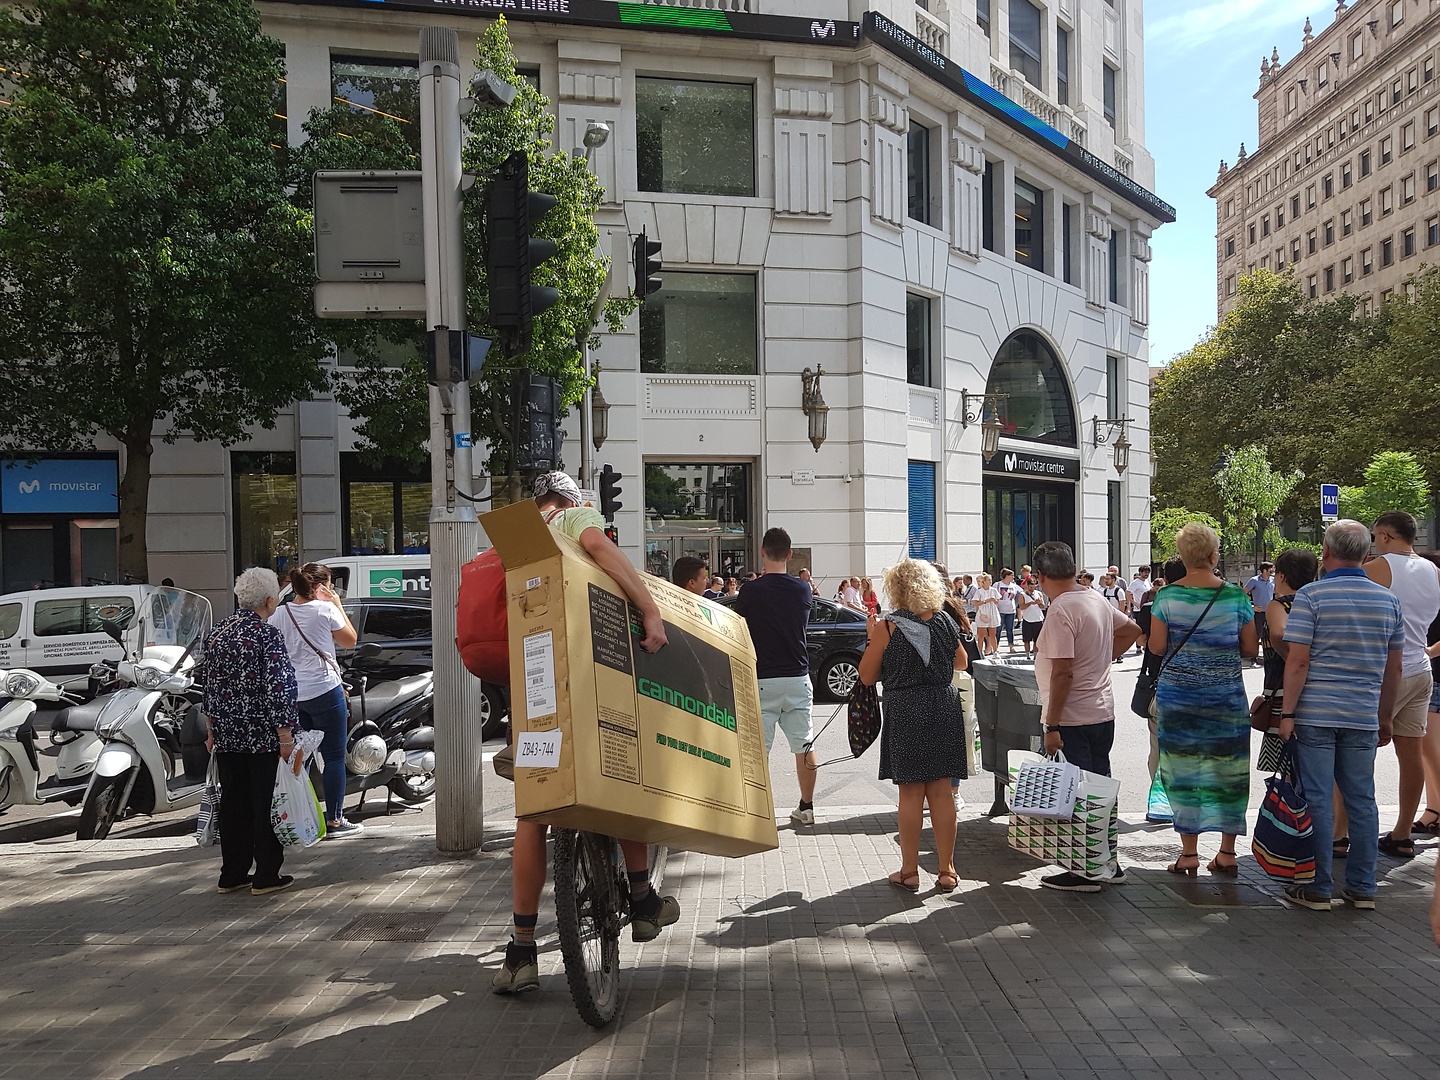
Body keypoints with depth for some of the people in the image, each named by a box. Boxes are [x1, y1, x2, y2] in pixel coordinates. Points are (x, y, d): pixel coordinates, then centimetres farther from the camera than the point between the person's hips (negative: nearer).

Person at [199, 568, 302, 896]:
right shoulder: (267, 635, -14)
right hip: (263, 737, -7)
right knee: (266, 805, 2)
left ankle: (232, 875, 22)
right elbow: (278, 689, -18)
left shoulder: (217, 634, 8)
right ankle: (266, 876, 8)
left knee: (233, 803, 14)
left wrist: (213, 730, 21)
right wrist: (285, 735, -14)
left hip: (227, 737, 7)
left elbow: (208, 684, 13)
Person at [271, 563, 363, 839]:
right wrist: (338, 605, 5)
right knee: (334, 756, 1)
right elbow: (350, 641, 2)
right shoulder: (325, 609, -9)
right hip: (324, 691, -6)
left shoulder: (279, 614, 4)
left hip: (290, 694, 6)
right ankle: (334, 821, 3)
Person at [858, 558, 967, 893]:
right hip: (944, 710, 3)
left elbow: (867, 676, -3)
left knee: (910, 793, 4)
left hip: (905, 714, -3)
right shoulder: (944, 621, 1)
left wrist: (871, 638, 8)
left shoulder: (887, 627, -10)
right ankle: (946, 871, 16)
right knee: (942, 792, 9)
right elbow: (961, 662, 17)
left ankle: (909, 871, 12)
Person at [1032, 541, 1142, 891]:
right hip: (1102, 713, 9)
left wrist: (1051, 725, -19)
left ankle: (1087, 872, 10)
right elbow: (1131, 630, 24)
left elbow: (1062, 672, -23)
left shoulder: (1061, 611, -19)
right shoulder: (1097, 600, 8)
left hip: (1074, 719, -9)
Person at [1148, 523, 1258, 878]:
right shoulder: (1236, 596, -5)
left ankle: (1189, 853, 10)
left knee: (1182, 771, 6)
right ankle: (1227, 852, 17)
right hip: (1226, 698, 1)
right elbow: (1251, 649, -1)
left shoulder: (1168, 596, -7)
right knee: (1227, 771, 11)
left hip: (1177, 697, 0)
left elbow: (1156, 647, -6)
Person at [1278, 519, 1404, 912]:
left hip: (1315, 714, -4)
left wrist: (1287, 713, -8)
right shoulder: (1388, 599, 7)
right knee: (1362, 799, 11)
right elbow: (1395, 665, 11)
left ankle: (1318, 888, 8)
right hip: (1363, 716, 4)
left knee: (1316, 799, 1)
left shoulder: (1311, 595, -8)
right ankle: (1363, 887, 19)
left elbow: (1298, 661, -12)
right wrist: (1385, 717, 19)